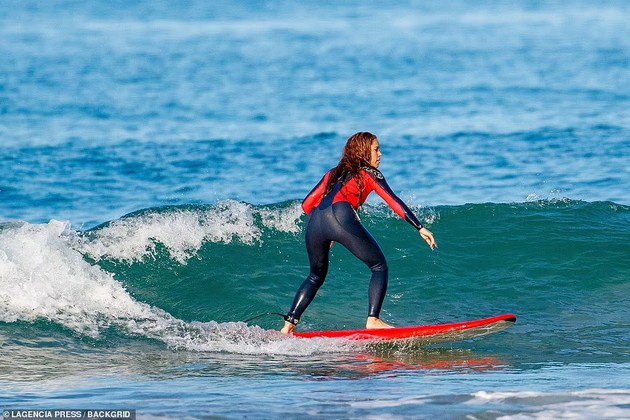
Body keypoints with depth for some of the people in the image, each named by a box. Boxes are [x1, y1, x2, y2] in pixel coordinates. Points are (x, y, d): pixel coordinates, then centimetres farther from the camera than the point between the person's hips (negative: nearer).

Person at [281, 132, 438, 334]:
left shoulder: (333, 173, 34)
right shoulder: (369, 173, 19)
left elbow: (307, 205, 28)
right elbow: (394, 202, 9)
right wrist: (420, 228, 7)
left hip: (314, 223, 6)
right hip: (340, 217, -6)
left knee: (316, 276, 25)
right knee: (379, 266, 7)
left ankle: (289, 324, 14)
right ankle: (373, 319, -8)